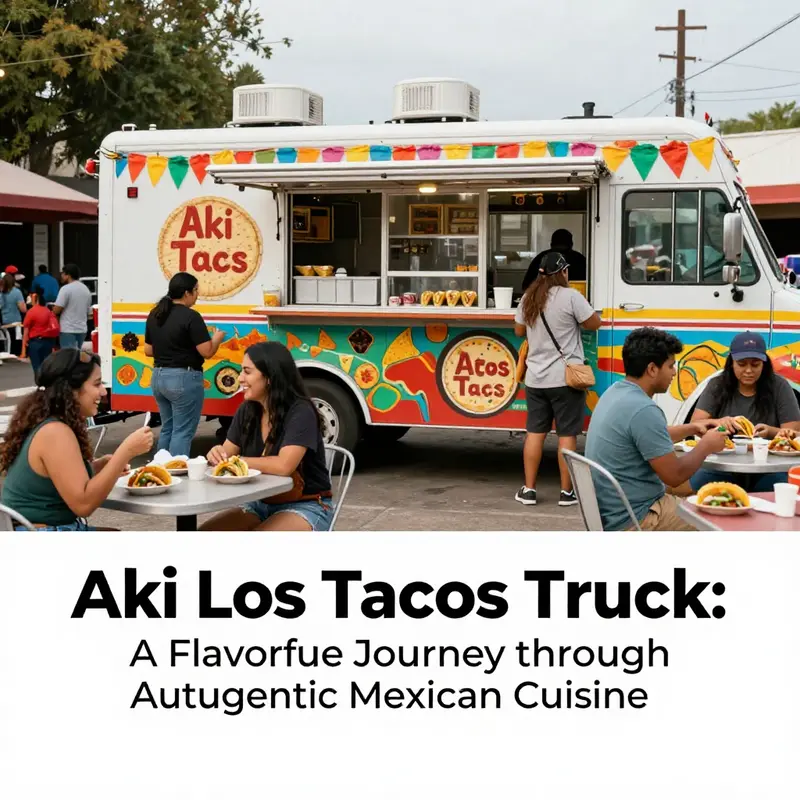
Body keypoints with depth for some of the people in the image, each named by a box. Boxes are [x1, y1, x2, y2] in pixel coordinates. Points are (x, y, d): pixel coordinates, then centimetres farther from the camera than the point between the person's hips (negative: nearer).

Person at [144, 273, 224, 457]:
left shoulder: (154, 314, 8)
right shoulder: (191, 316, -15)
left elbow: (148, 350, 13)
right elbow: (207, 352, -16)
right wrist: (218, 337, 2)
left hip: (159, 377, 8)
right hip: (184, 379, -8)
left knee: (167, 429, 18)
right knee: (182, 432, -1)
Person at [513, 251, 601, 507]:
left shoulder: (528, 299, 6)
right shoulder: (570, 296, -11)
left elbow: (519, 330, 18)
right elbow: (594, 323, -5)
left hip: (535, 378, 5)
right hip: (565, 378, -5)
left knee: (535, 433, 10)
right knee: (567, 435, 2)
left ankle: (529, 490, 12)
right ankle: (567, 492, 7)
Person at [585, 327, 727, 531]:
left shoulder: (615, 392, 6)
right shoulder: (642, 409, -24)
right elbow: (675, 475, -19)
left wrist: (691, 428, 21)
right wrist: (706, 446, -3)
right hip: (632, 521, -10)